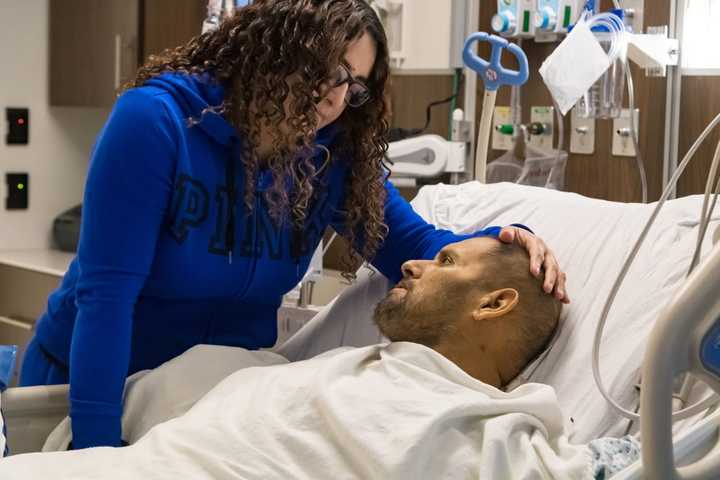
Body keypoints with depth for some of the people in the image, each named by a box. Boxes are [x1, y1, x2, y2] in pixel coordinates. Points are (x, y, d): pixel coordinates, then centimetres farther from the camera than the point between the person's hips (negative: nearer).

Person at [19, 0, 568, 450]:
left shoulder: (337, 154, -10)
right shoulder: (157, 119, -24)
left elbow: (412, 245, -3)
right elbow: (107, 289, -27)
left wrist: (500, 242, -25)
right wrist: (96, 447, -32)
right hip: (92, 384, -3)